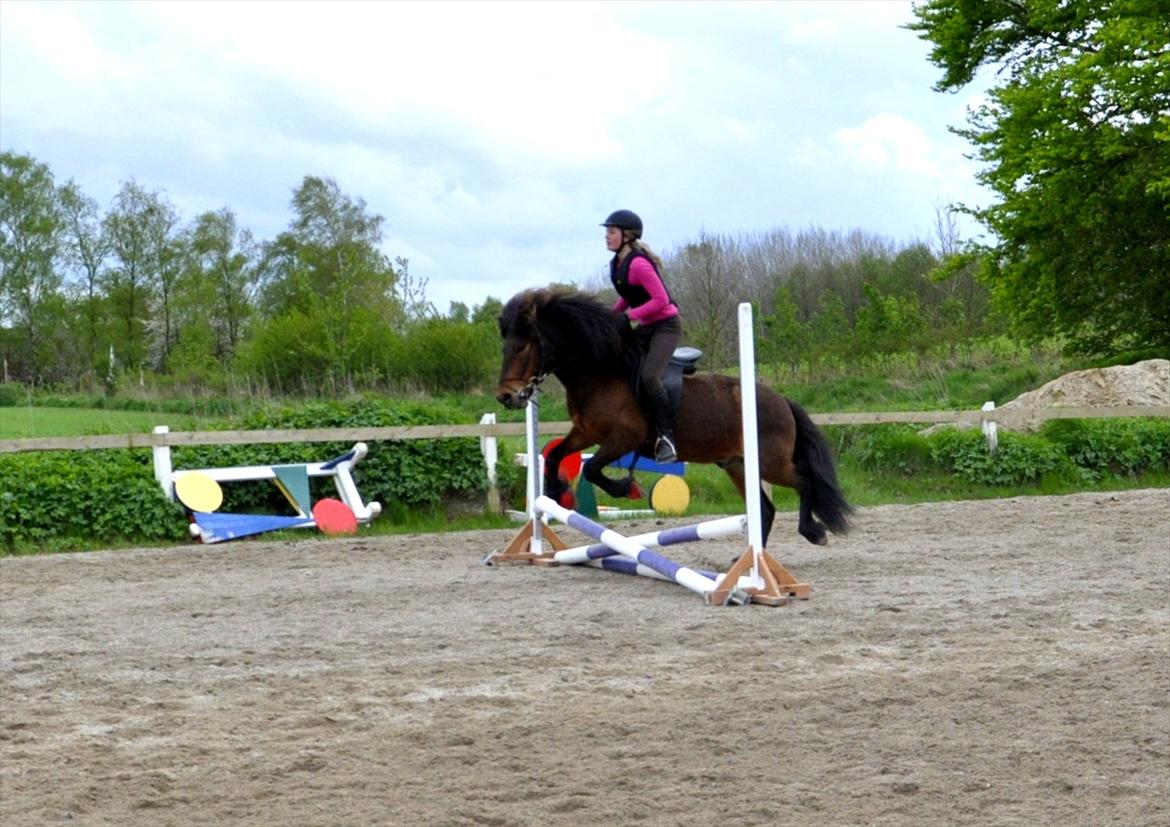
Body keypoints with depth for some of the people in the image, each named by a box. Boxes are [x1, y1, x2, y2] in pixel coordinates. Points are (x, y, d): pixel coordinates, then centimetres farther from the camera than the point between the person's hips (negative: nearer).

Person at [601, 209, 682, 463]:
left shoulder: (638, 264, -22)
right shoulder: (617, 265, 5)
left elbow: (661, 299, -24)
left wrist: (629, 315, -24)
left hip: (666, 325, -10)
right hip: (645, 327, 10)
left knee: (649, 375, -26)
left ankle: (666, 437, -21)